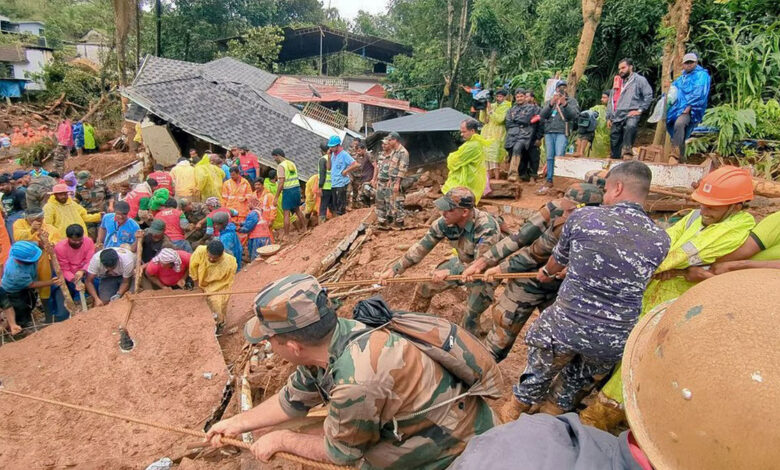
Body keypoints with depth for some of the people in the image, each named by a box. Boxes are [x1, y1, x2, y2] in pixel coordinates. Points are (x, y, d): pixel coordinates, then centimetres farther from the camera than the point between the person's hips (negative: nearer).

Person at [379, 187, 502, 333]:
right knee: (423, 288, 6)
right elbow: (422, 247, -12)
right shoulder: (445, 222, -20)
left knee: (470, 319, -14)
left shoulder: (487, 228, -36)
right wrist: (394, 269, -16)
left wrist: (448, 272, -41)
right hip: (462, 263, 6)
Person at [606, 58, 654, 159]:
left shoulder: (639, 80, 7)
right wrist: (608, 117, 18)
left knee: (630, 126, -40)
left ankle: (627, 147, -51)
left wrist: (640, 110, -10)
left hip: (631, 114, -6)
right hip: (616, 117, 6)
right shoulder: (618, 82, 28)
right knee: (614, 142, 3)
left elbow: (649, 95, -3)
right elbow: (611, 100, 26)